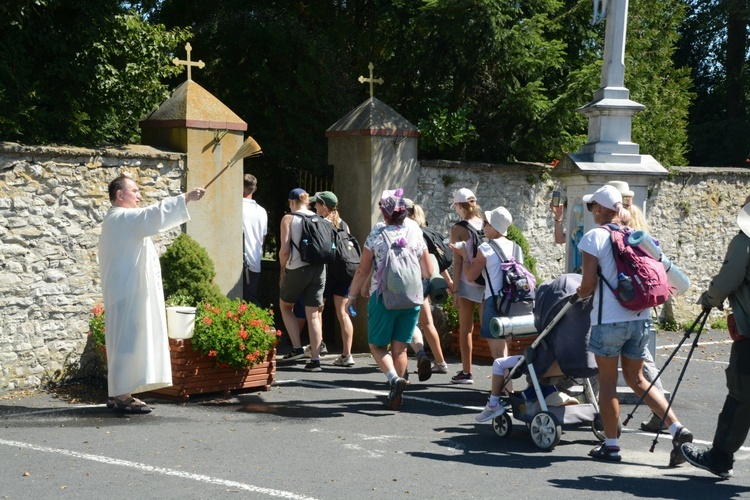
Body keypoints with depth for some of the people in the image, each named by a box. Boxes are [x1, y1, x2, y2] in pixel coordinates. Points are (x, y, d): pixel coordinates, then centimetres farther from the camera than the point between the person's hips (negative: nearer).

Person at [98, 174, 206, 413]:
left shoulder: (119, 220, 21)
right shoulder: (122, 218, -14)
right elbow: (153, 216, -29)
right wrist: (186, 197, -33)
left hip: (128, 291, 11)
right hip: (128, 292, -11)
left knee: (126, 342, 12)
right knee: (128, 342, -10)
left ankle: (120, 393, 16)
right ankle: (122, 396, -8)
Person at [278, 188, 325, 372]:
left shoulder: (288, 219, -3)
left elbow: (284, 250, -9)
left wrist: (282, 270, 4)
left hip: (298, 269, -4)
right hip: (319, 269, 4)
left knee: (285, 306, 20)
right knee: (313, 315, 7)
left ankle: (297, 348, 11)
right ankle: (315, 360, 3)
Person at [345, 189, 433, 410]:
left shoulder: (377, 234, -5)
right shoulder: (415, 233, 4)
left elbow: (363, 271, -4)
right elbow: (428, 272, 7)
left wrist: (352, 296, 6)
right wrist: (421, 291, 26)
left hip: (383, 298, -3)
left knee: (377, 345, 8)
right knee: (400, 348, 11)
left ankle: (394, 378, -17)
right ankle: (396, 396, 11)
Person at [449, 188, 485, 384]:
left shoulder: (458, 229, -7)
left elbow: (458, 261, -9)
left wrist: (455, 289, -5)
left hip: (467, 283, -3)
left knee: (466, 329, 6)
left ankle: (466, 372, 8)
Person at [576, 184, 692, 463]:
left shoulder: (594, 237, -9)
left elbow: (589, 284, -12)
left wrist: (579, 293, 9)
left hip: (609, 319, -6)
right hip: (639, 317, 6)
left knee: (607, 382, 7)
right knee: (637, 379, 16)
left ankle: (611, 445, 14)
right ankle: (677, 430, 5)